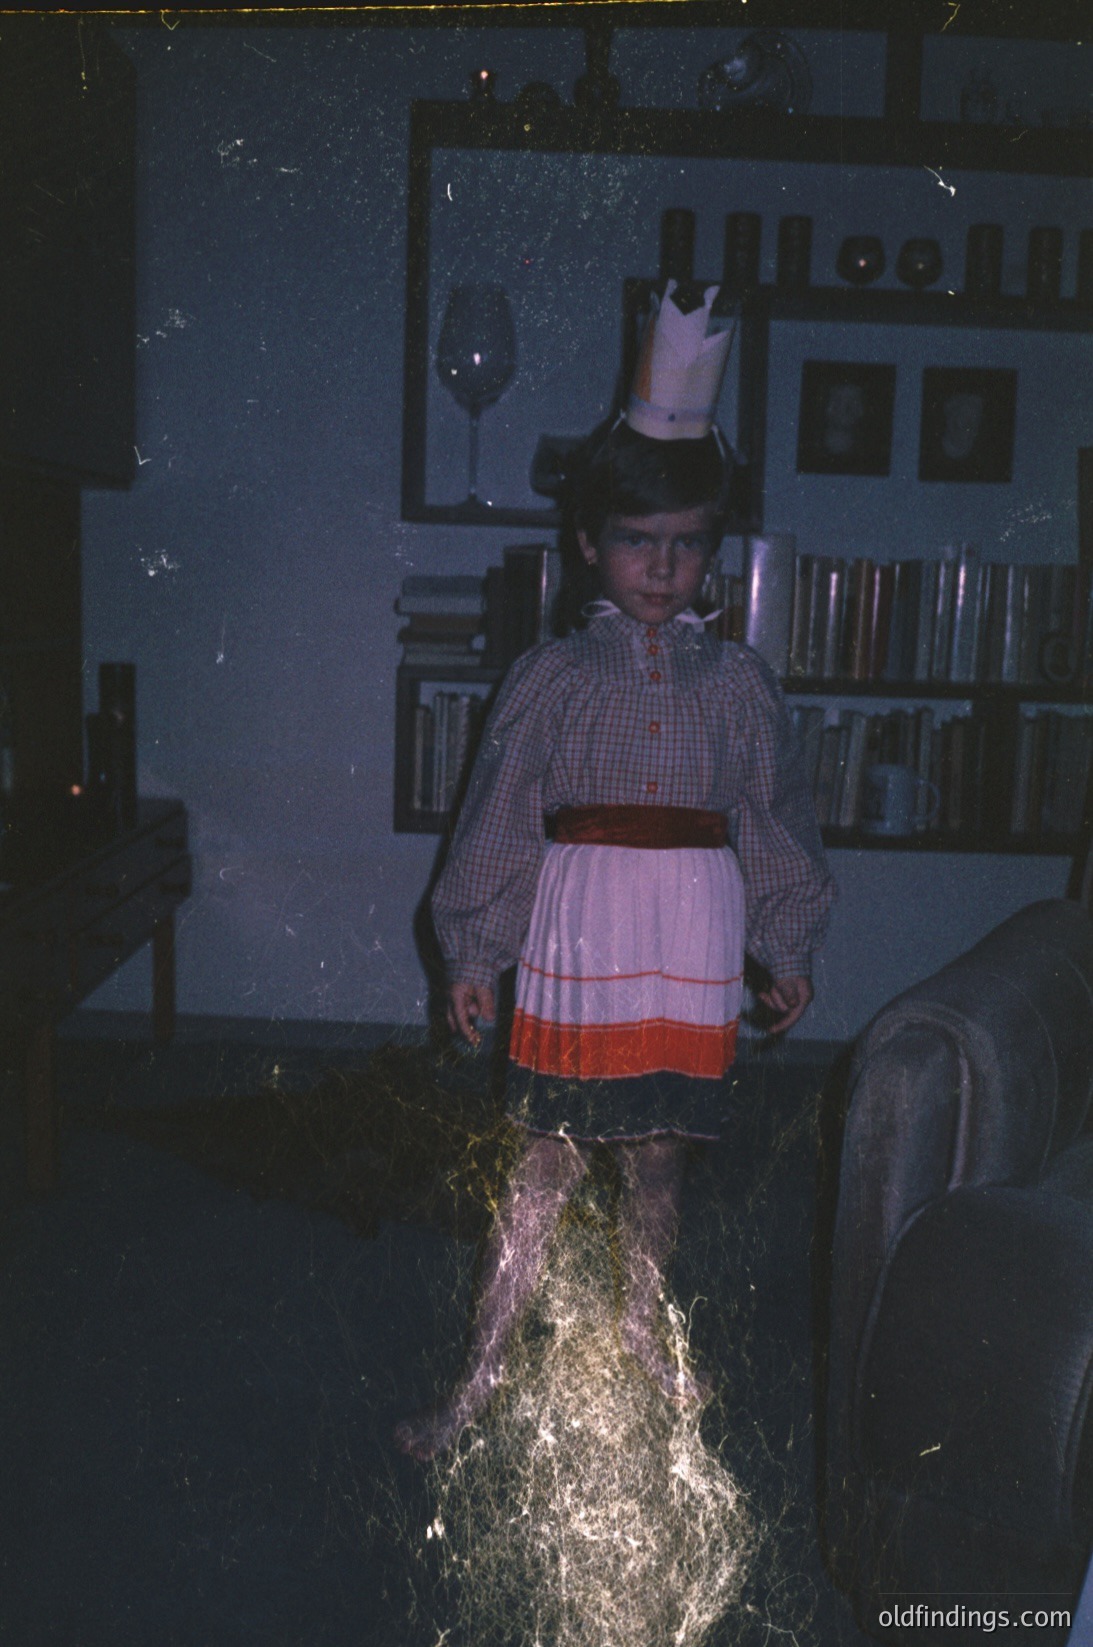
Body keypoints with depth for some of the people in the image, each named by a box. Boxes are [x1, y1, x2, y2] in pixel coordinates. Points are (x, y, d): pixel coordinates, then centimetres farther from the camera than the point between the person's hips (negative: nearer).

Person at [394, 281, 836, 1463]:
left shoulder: (737, 680, 5)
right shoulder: (553, 676, -1)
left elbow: (774, 814, 11)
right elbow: (499, 815, 1)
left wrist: (787, 947, 13)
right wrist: (474, 952, 2)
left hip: (695, 939, 2)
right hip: (579, 932, -2)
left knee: (658, 1155, 14)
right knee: (544, 1163, 2)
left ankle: (643, 1331, 38)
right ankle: (480, 1377, 16)